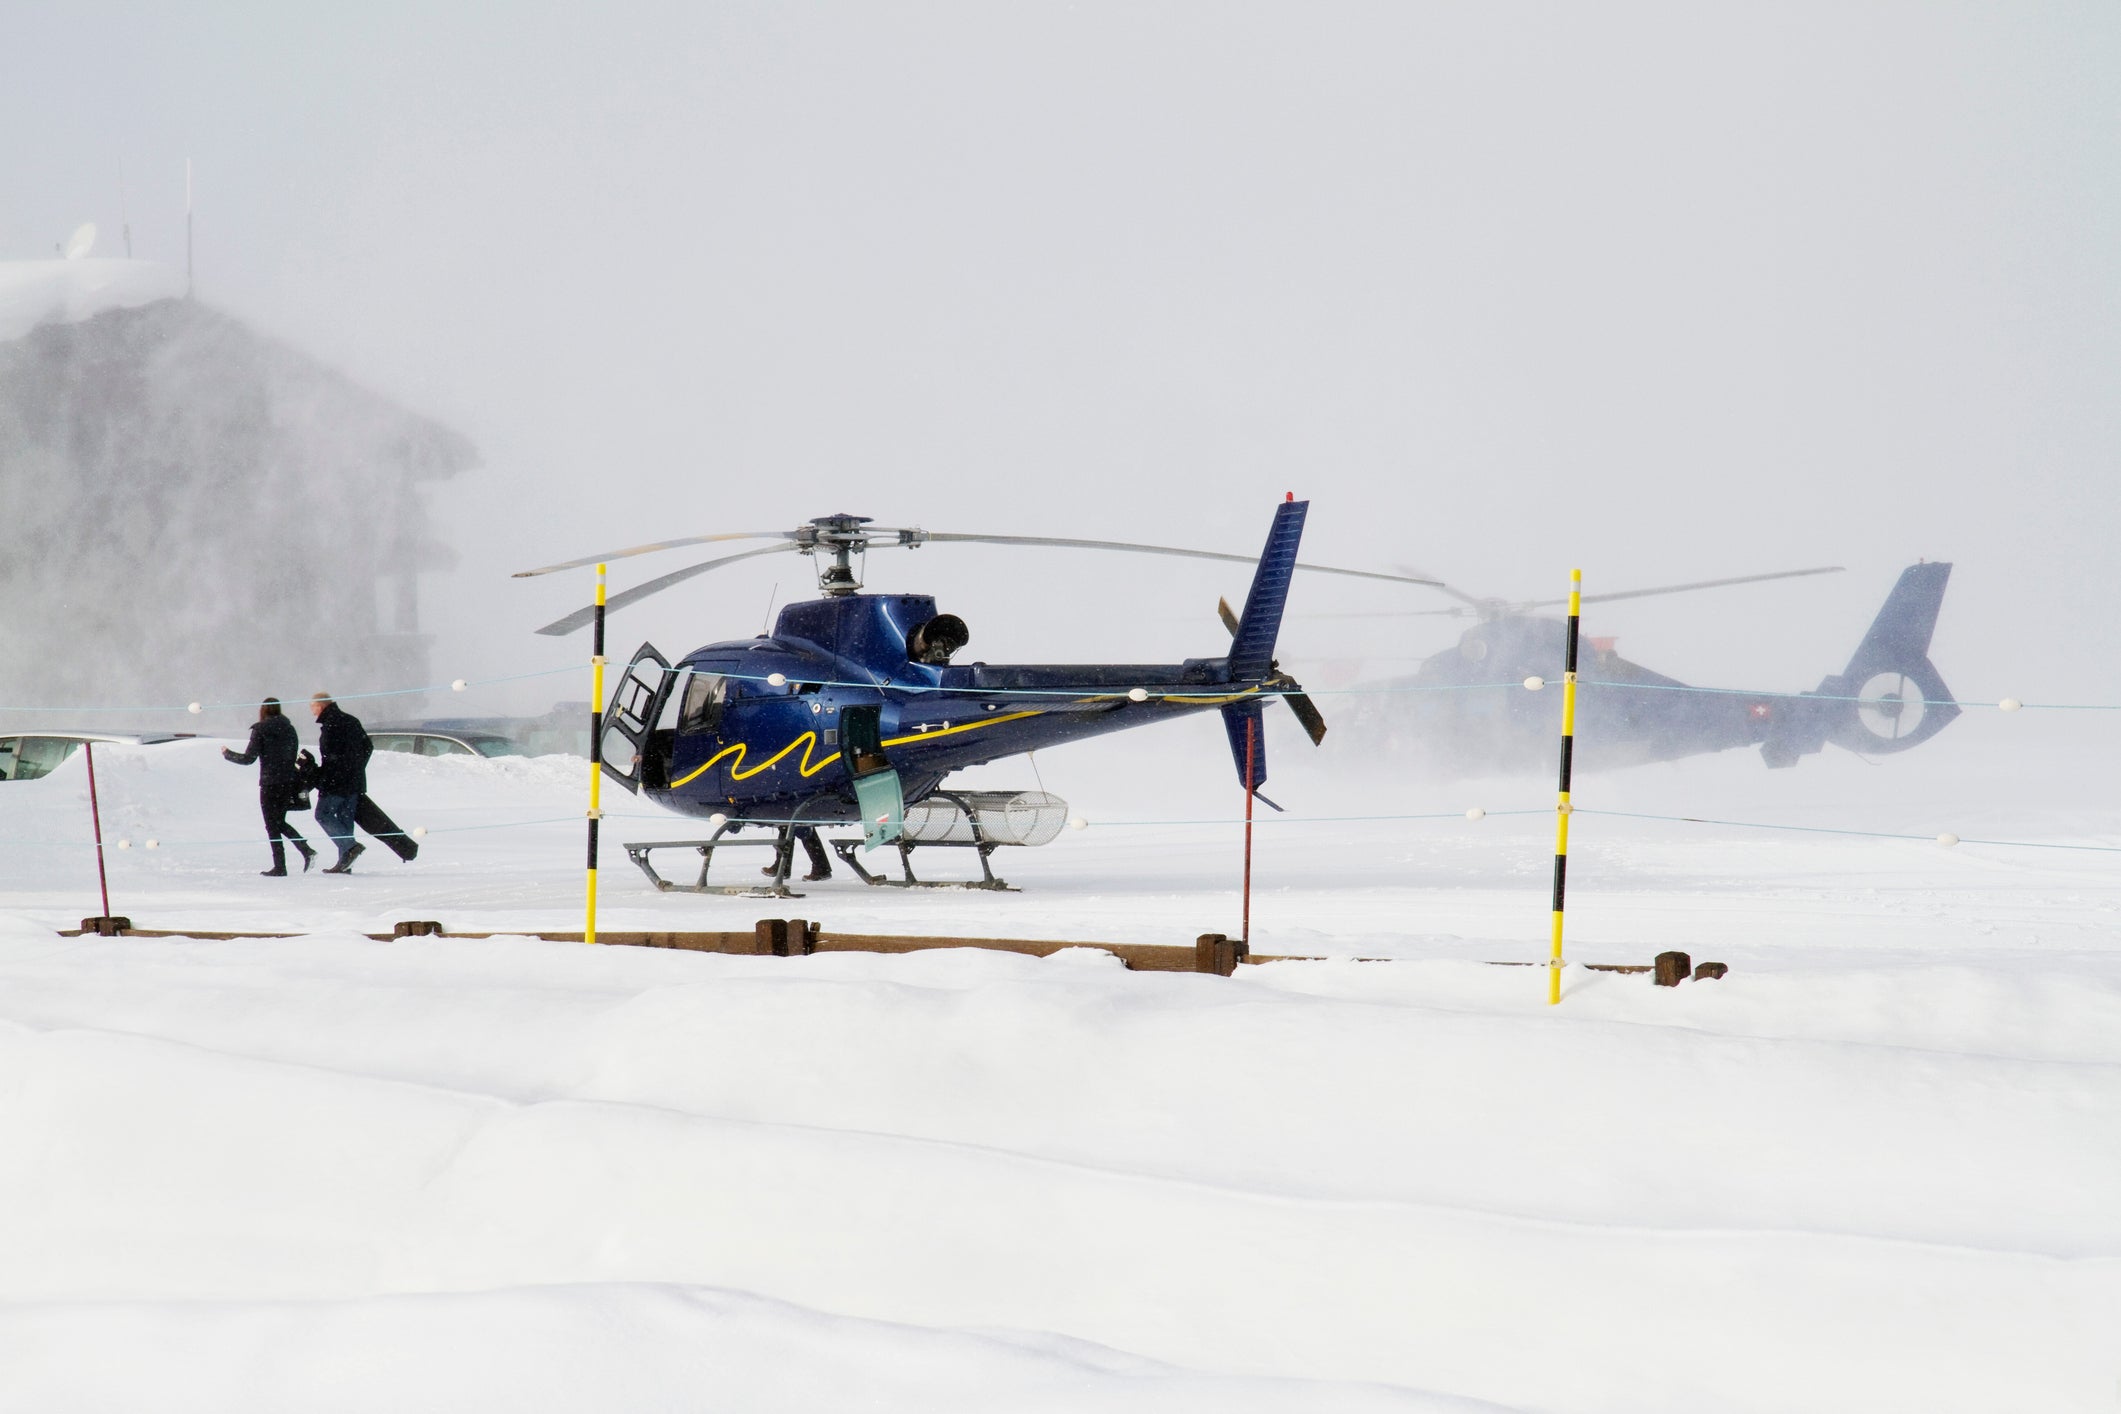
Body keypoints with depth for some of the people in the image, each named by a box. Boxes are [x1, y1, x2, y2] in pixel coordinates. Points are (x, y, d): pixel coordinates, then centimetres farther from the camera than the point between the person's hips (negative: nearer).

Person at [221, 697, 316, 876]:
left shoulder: (261, 730, -8)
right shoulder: (289, 728, 8)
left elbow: (248, 759, -9)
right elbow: (294, 755, 10)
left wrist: (227, 754, 7)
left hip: (270, 783, -6)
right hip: (289, 782, 6)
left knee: (273, 825, 2)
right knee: (280, 822, 18)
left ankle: (280, 866, 0)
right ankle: (307, 851, 2)